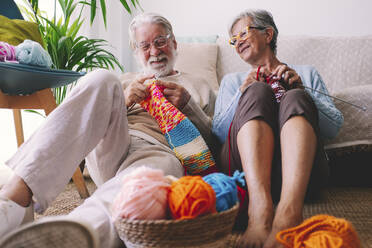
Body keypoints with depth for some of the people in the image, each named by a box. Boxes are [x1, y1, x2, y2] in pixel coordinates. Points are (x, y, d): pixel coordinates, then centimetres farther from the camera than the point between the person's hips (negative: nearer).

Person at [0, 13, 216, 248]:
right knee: (101, 80, -27)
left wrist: (187, 105, 1)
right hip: (110, 149, 2)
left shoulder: (198, 86, 29)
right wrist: (123, 101, 2)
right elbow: (95, 120, 22)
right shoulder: (126, 80, 33)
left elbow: (213, 140, 18)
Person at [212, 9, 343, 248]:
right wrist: (243, 92, 1)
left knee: (295, 99, -27)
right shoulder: (232, 80, 32)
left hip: (299, 167, 0)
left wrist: (300, 89, 1)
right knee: (257, 92, -25)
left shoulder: (307, 73, 29)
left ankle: (289, 211, -51)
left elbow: (335, 126, 14)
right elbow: (218, 132, 14)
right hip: (244, 167, 0)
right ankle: (260, 209, -47)